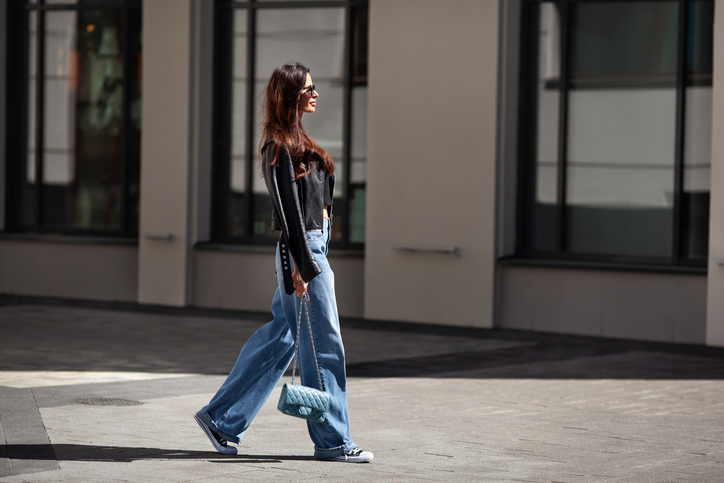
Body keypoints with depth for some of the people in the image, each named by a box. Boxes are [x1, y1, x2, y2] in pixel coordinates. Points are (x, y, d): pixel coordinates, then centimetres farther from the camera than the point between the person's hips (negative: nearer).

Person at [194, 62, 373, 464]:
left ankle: (221, 419, 19)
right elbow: (289, 211, -19)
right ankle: (332, 440, 5)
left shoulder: (295, 141, 16)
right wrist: (302, 265, -21)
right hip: (301, 249, -10)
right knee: (323, 344, -3)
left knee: (278, 337, 13)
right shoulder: (280, 147, -14)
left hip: (312, 245, 10)